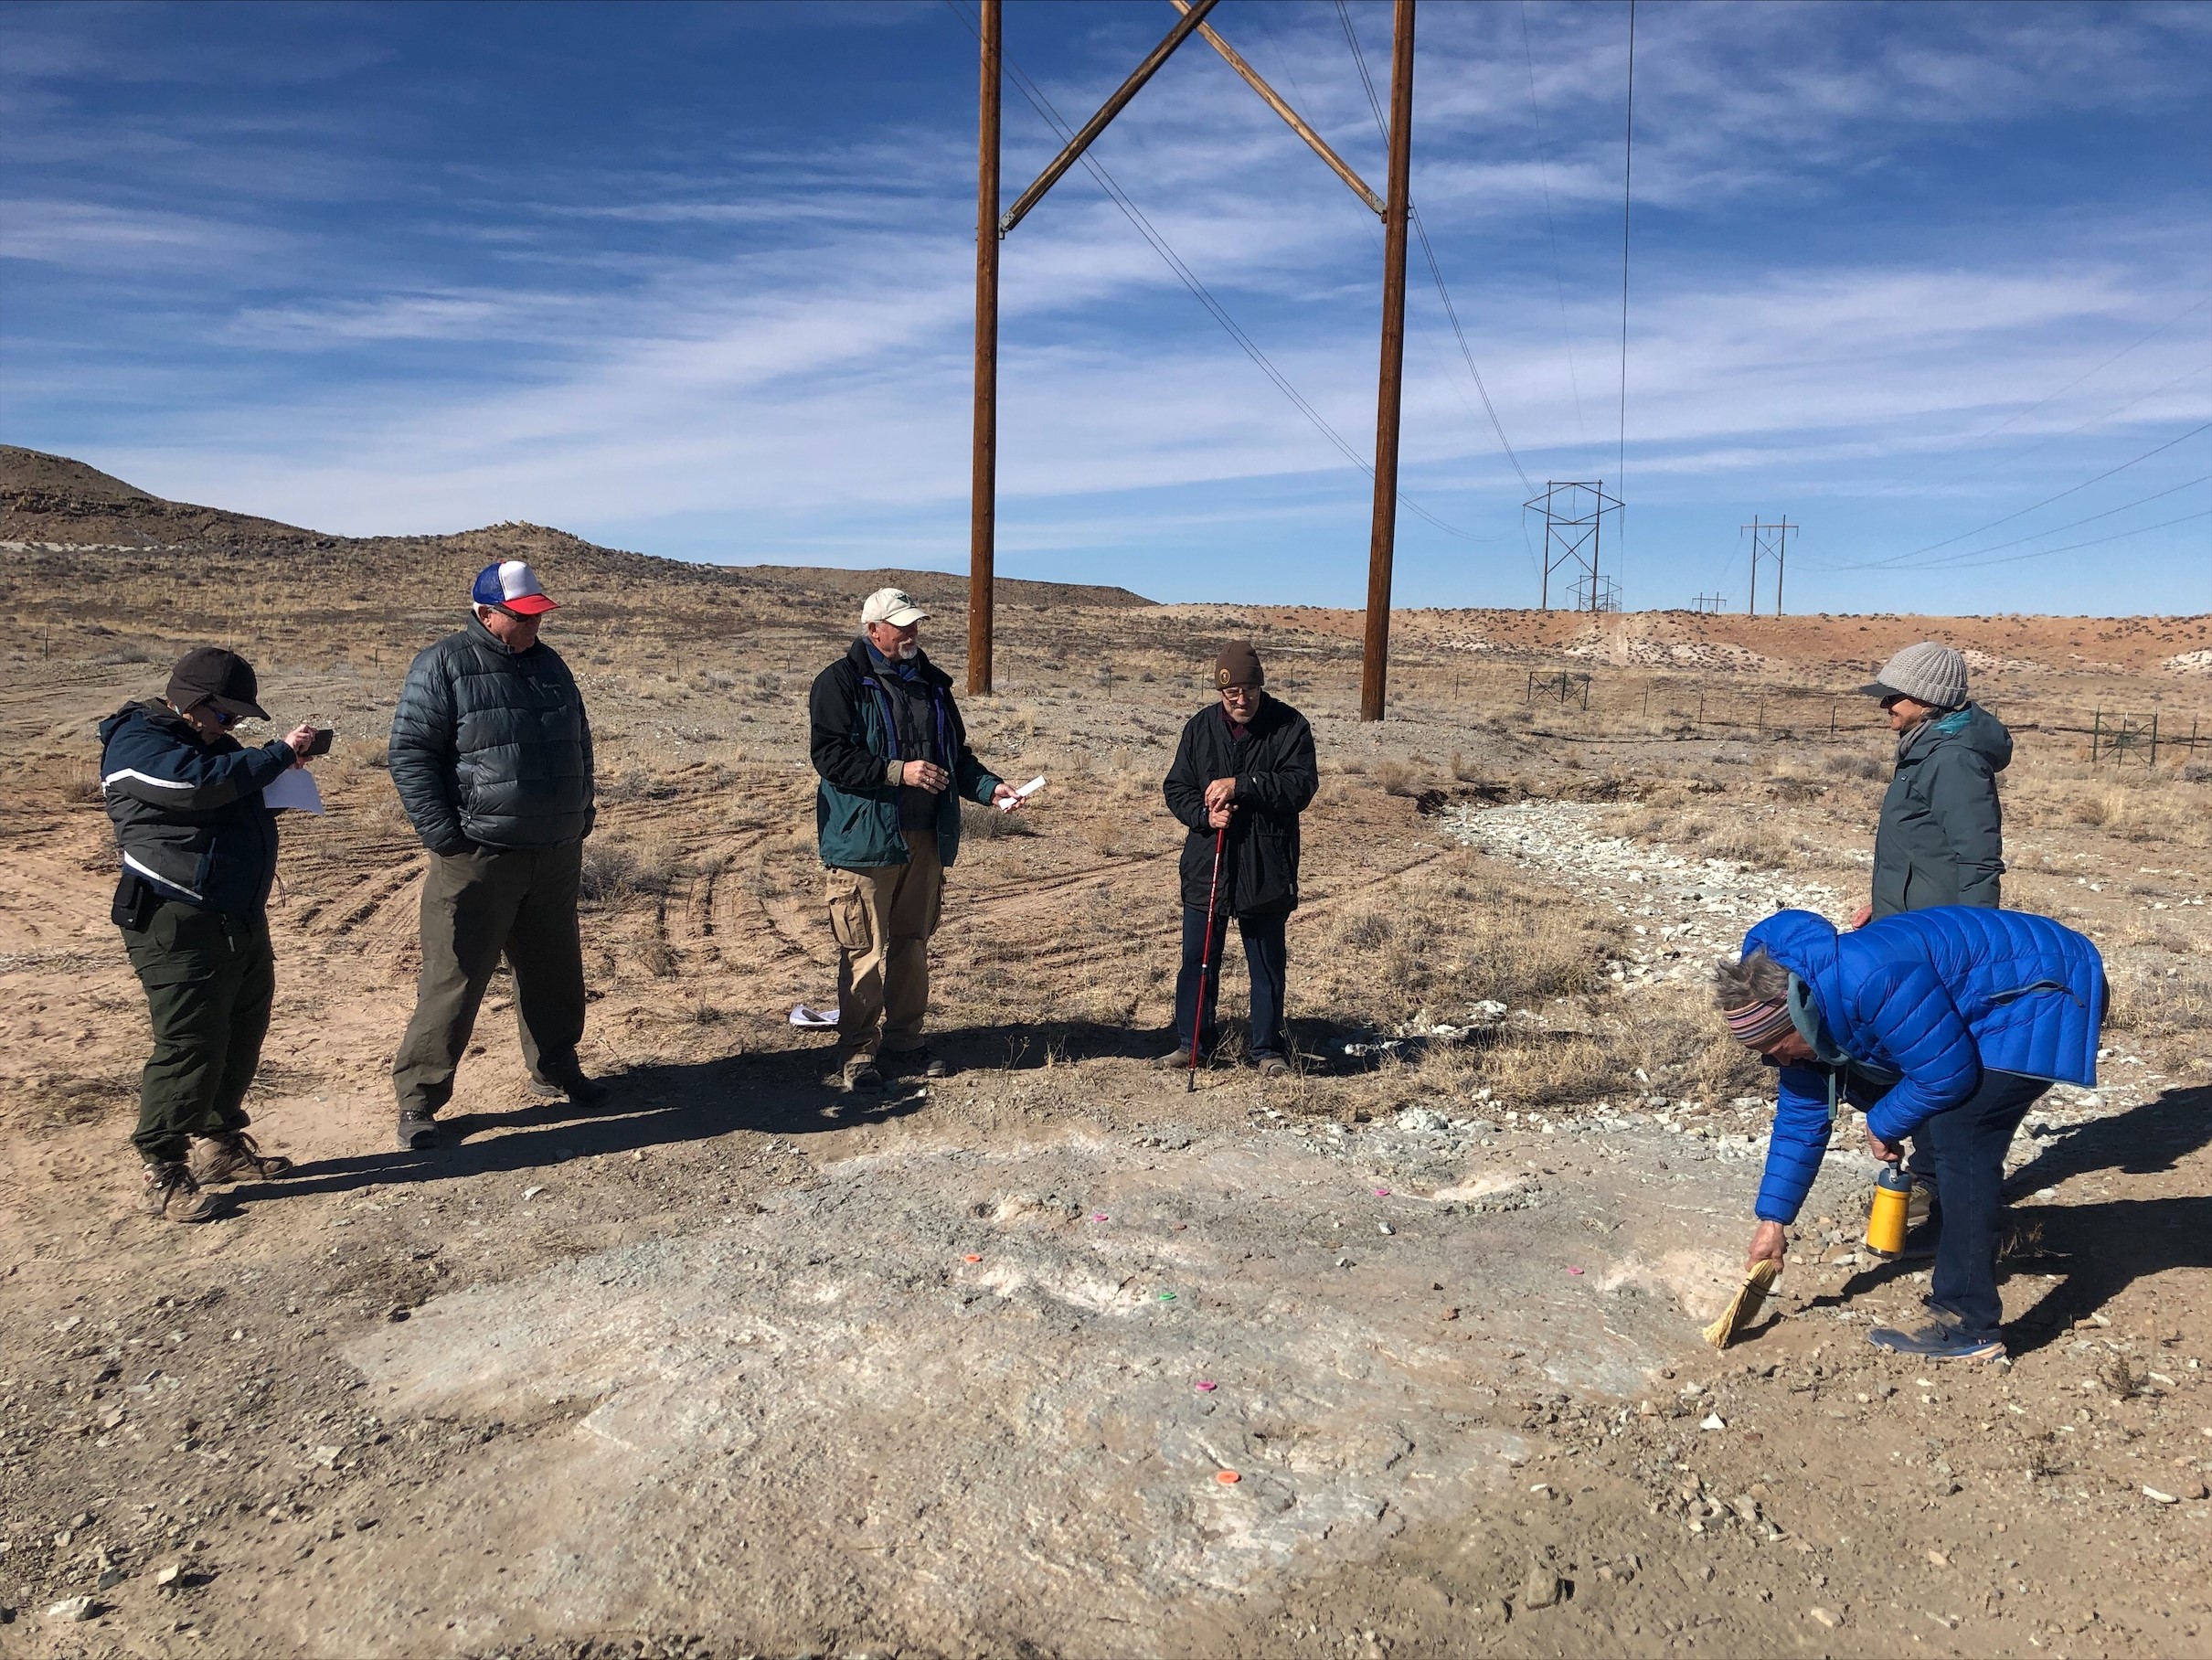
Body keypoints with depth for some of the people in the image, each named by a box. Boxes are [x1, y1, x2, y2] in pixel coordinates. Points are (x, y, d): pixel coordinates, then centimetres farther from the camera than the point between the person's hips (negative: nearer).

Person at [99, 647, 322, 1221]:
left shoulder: (209, 743, 17)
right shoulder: (136, 742, -10)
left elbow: (248, 800, 23)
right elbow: (198, 784, -28)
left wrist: (290, 763, 4)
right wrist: (278, 753, -19)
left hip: (241, 919, 9)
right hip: (177, 925, -9)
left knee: (242, 1035, 16)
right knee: (190, 1044, -8)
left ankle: (222, 1142, 31)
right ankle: (164, 1172, 4)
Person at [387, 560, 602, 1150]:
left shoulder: (548, 664, 13)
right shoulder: (442, 664, -6)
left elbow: (580, 744, 22)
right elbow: (408, 752, -9)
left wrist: (580, 815, 15)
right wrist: (441, 832, -14)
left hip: (555, 857, 6)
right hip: (479, 858, -6)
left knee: (554, 973, 16)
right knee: (453, 980, -2)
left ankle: (555, 1070, 32)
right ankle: (418, 1097, 9)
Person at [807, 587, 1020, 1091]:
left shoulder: (931, 682, 16)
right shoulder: (840, 682, -5)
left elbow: (956, 752, 21)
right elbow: (829, 755, -14)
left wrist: (989, 787, 4)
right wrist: (898, 771, -21)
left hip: (926, 839, 6)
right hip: (864, 840, -6)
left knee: (912, 944, 12)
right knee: (865, 950, -5)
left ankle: (903, 1043, 24)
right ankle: (857, 1053, 6)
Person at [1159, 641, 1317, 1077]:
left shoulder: (1289, 726, -5)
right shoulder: (1200, 727, 4)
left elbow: (1301, 785, -15)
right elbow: (1175, 788, 7)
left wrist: (1239, 786, -22)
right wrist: (1205, 815, -13)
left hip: (1266, 868, -2)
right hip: (1206, 865, 3)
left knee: (1267, 963, 10)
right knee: (1198, 958, 9)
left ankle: (1269, 1049, 23)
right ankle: (1192, 1041, 24)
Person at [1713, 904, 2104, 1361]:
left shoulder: (1873, 981, -34)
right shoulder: (1800, 1008, -3)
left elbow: (1947, 1076, -26)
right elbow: (1800, 1115, 5)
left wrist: (1883, 1124, -7)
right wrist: (1773, 1219, 7)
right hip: (1995, 1001, 10)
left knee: (1959, 1134, -16)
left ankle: (1970, 1326, -12)